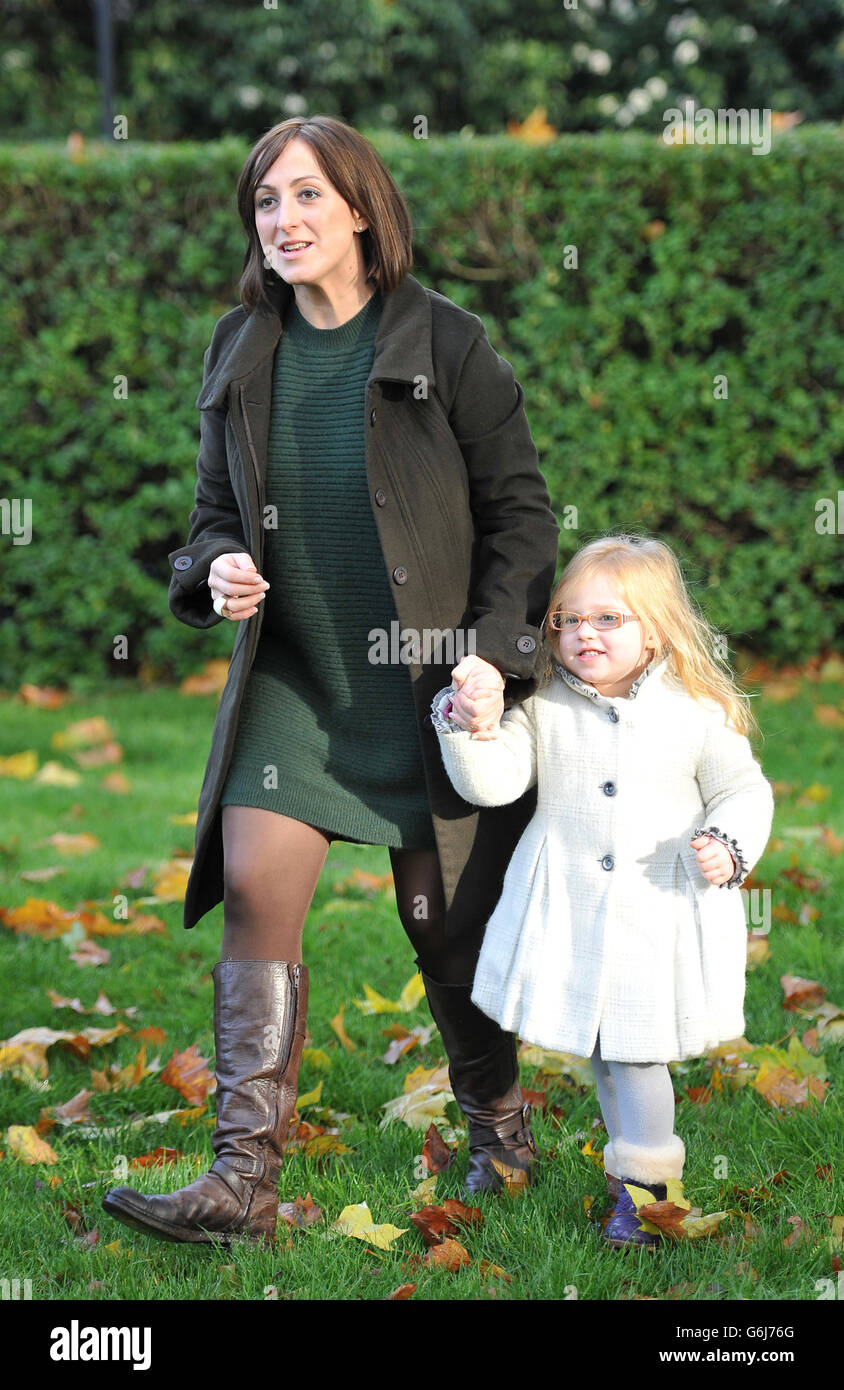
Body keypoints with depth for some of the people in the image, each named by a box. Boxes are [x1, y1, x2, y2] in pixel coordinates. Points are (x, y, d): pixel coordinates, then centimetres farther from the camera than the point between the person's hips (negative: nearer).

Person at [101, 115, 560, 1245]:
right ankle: (243, 1181, -6)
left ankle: (501, 1127, 30)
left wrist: (494, 652, -15)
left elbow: (519, 510, -4)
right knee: (254, 894, -9)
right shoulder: (241, 352, 6)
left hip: (424, 681, -3)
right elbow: (217, 507, 16)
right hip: (290, 677, 4)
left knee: (447, 921, 6)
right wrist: (218, 567, -8)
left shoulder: (446, 344, -6)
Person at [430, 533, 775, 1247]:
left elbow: (743, 790, 6)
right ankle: (639, 1156, 30)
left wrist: (728, 846, -13)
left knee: (639, 1049, -2)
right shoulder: (544, 706, 0)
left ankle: (642, 1184, 10)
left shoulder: (698, 712, -4)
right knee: (601, 1048, 12)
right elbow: (492, 782, -8)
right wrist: (468, 725, -25)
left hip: (661, 915, -2)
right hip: (571, 914, 3)